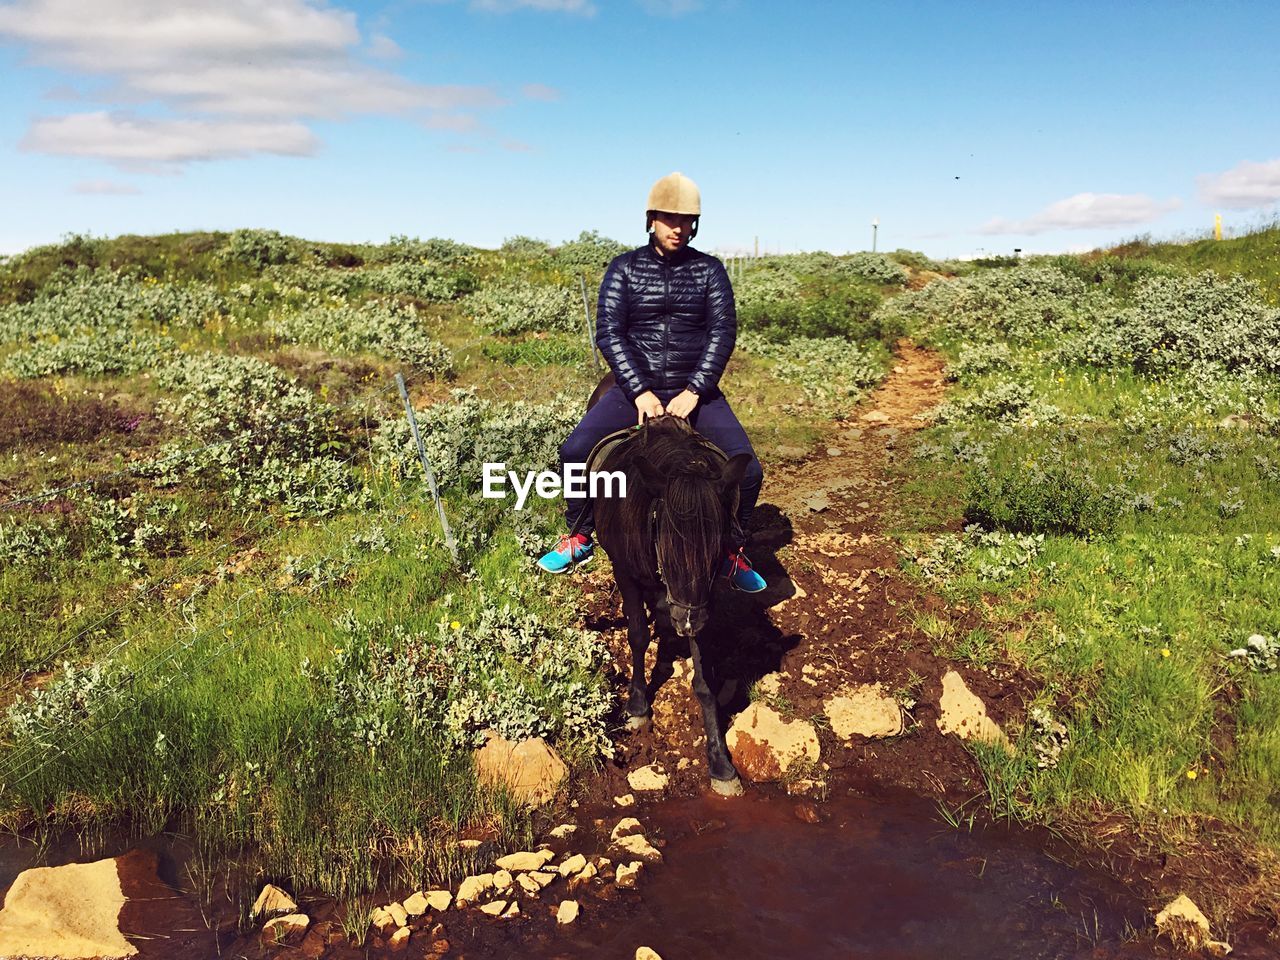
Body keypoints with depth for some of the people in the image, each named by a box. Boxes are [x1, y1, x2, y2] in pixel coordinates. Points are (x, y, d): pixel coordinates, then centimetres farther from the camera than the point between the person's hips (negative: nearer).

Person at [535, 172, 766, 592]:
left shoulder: (709, 269, 5)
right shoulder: (625, 267, 3)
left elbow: (723, 331, -4)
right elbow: (608, 333, -5)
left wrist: (694, 392, -17)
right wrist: (640, 392, -17)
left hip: (696, 391, 0)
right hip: (636, 388, 0)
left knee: (747, 470, -16)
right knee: (574, 452, -20)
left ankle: (731, 553, 10)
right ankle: (579, 539, 5)